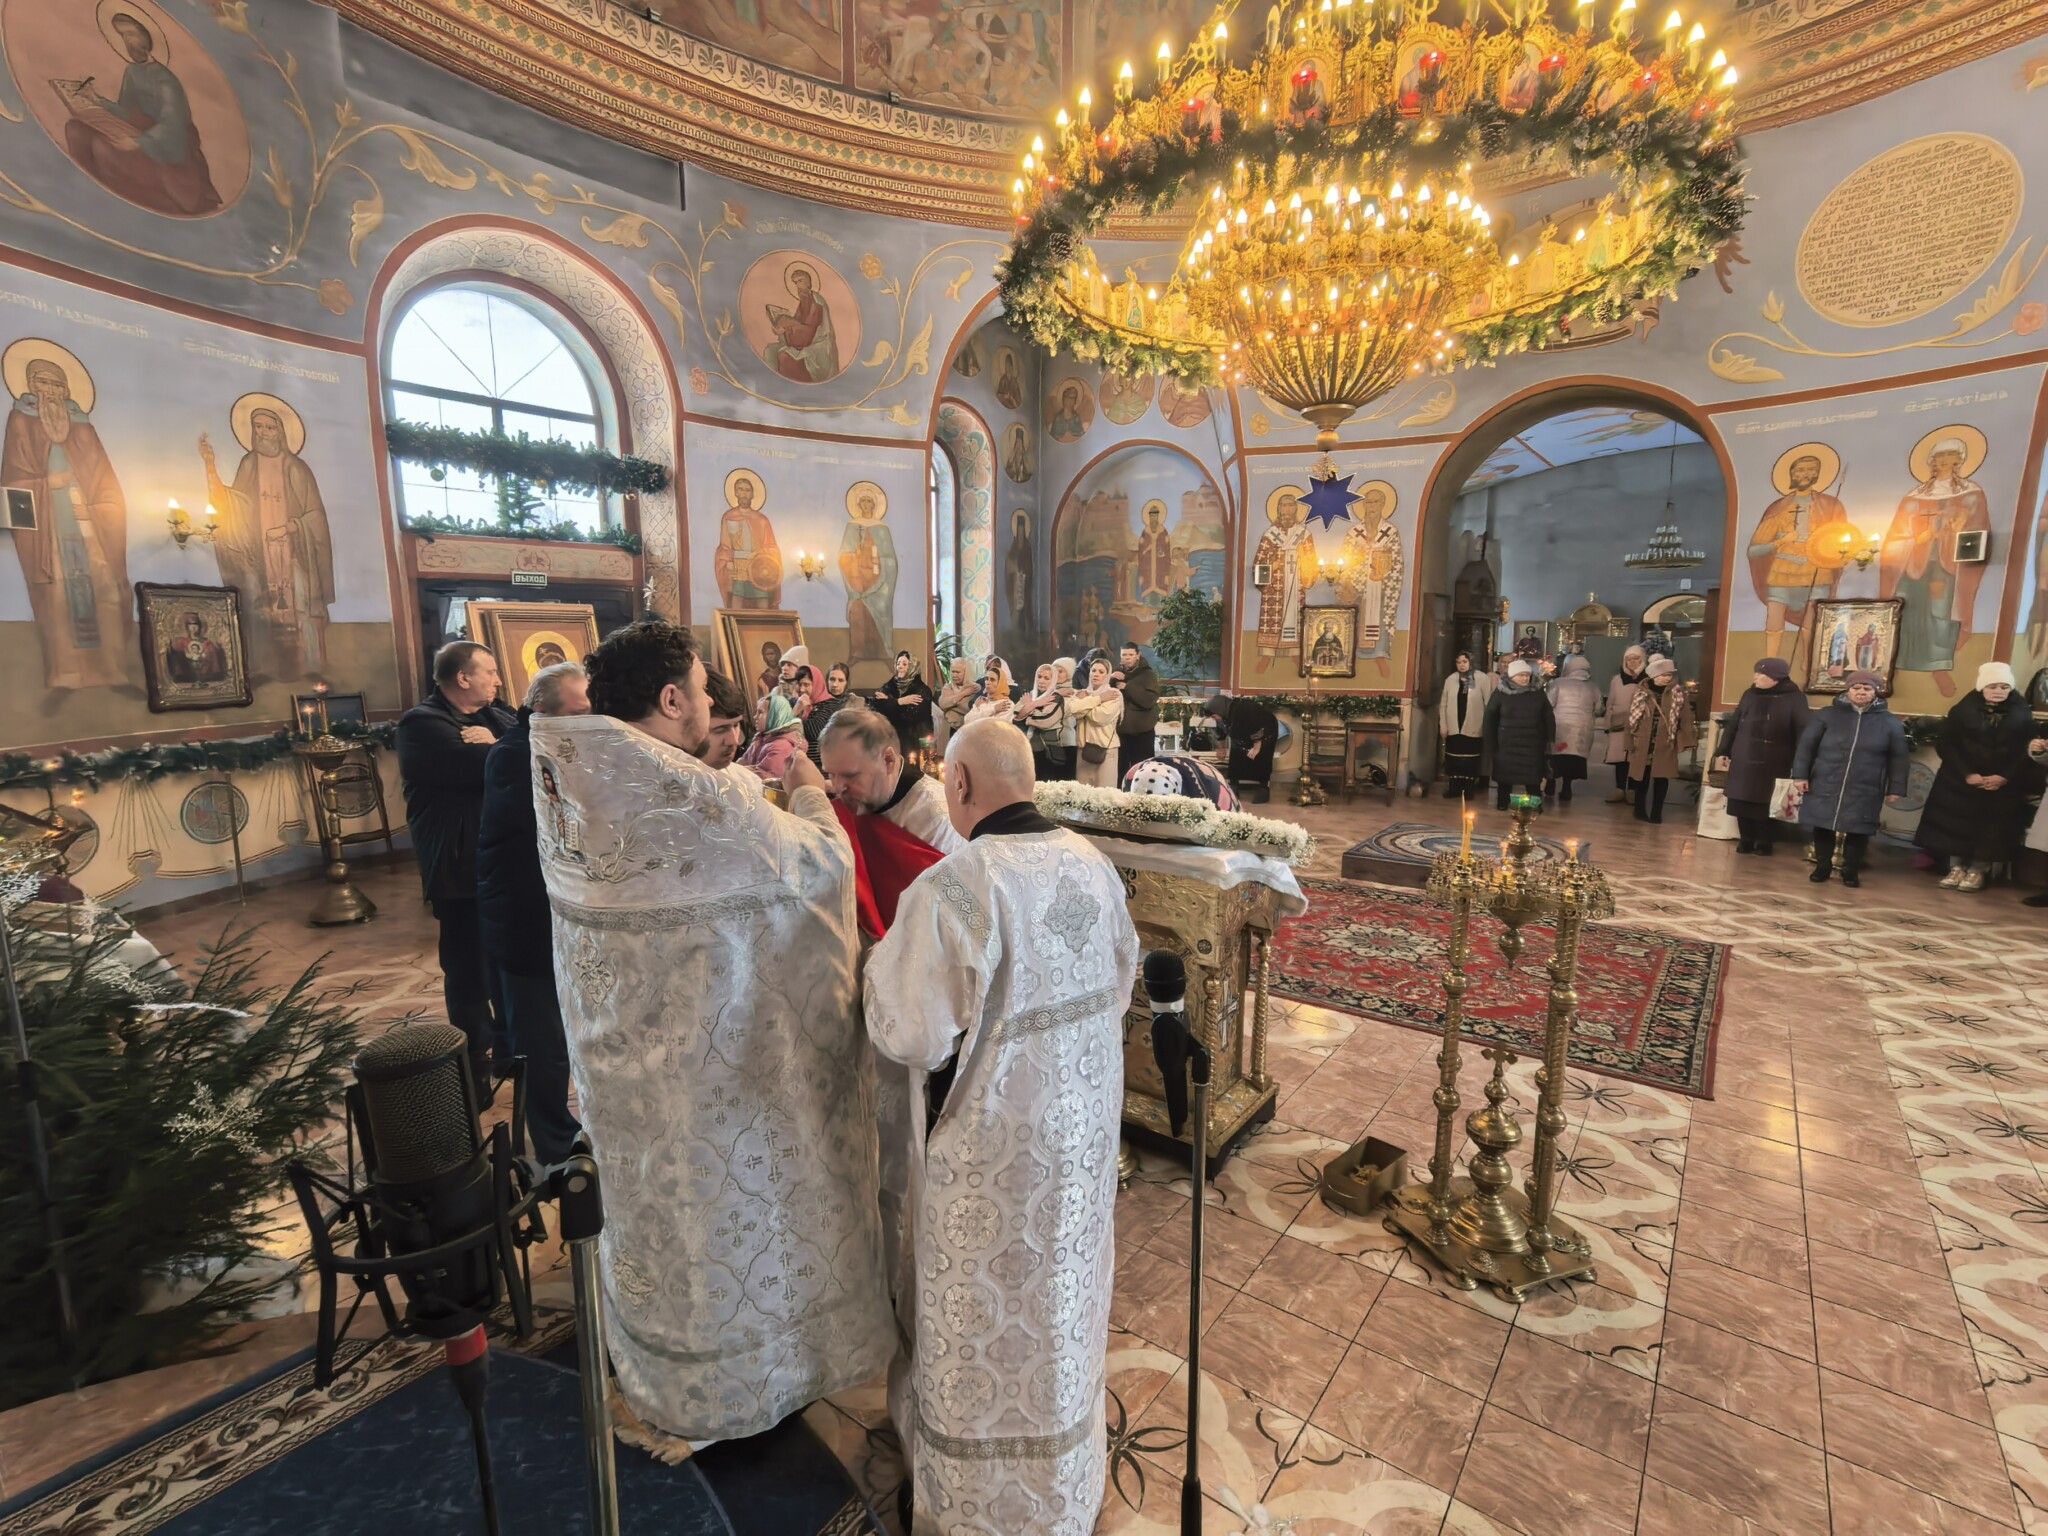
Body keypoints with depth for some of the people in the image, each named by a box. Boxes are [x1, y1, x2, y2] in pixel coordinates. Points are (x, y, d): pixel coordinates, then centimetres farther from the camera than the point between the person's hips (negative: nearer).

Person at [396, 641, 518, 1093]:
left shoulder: (496, 716, 13)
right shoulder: (422, 724, -12)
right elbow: (484, 769, -27)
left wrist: (495, 747, -17)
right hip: (462, 869, -7)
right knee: (469, 969, 6)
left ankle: (509, 1043, 37)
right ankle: (476, 1061, 24)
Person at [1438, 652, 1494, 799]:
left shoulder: (1482, 678, -7)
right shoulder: (1450, 680, 4)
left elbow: (1489, 702, -8)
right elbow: (1443, 704, 6)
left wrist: (1488, 725, -11)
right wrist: (1443, 726, 3)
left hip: (1473, 728, -3)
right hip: (1454, 727, 3)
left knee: (1470, 760, 5)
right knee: (1453, 759, 8)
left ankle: (1468, 790, 13)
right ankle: (1454, 789, 17)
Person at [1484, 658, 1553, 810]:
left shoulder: (1539, 694, 5)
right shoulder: (1501, 693, -2)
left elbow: (1548, 720, 9)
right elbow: (1490, 719, 0)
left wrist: (1549, 742, 4)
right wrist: (1491, 744, -2)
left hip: (1532, 746, 1)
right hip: (1507, 745, -1)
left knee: (1533, 780, 2)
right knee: (1504, 778, 8)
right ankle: (1502, 805, 20)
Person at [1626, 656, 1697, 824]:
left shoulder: (1679, 693, 0)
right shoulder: (1641, 693, 2)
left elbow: (1686, 718, -2)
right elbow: (1632, 718, 4)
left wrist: (1686, 740, -8)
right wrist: (1630, 742, 1)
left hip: (1666, 745, 0)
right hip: (1643, 743, 0)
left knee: (1661, 778, 3)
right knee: (1642, 777, 8)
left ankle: (1656, 812, 15)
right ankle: (1640, 810, 22)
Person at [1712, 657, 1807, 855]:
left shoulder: (1794, 699, -5)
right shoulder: (1750, 694, 9)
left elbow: (1803, 733, -9)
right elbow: (1733, 724, 13)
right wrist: (1722, 751, 9)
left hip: (1772, 765, -4)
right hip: (1743, 761, 4)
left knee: (1766, 805, 3)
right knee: (1742, 802, 6)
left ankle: (1765, 842, 18)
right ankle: (1746, 840, 19)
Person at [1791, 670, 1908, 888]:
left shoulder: (1889, 722, 4)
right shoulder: (1827, 715, 1)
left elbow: (1897, 758, 8)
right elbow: (1806, 746, 1)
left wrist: (1895, 789, 5)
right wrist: (1800, 775, -4)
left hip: (1864, 792, 1)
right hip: (1824, 787, 0)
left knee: (1857, 831, 6)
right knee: (1823, 827, 6)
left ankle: (1851, 870, 21)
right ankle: (1822, 866, 21)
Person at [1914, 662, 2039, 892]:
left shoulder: (2023, 714, 3)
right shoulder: (1964, 710, -1)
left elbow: (2028, 751, 0)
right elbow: (1945, 744, -6)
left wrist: (2005, 777, -14)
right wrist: (1967, 773, -14)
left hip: (2005, 784, 1)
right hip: (1961, 780, -1)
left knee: (1992, 827, 2)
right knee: (1957, 822, 1)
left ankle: (1977, 871, 11)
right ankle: (1957, 867, 11)